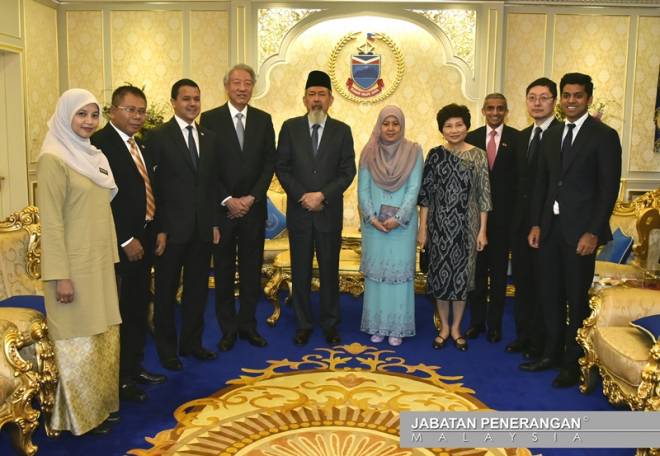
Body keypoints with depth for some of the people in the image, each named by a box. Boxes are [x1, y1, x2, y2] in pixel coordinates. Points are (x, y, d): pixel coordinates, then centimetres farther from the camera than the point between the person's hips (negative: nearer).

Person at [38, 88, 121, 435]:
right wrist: (61, 276, -18)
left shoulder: (93, 156, 11)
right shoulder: (54, 159, -12)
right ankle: (79, 416, 19)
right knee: (79, 342, 4)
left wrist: (111, 260, 12)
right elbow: (51, 222, -15)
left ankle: (99, 405, 29)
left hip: (100, 264, 8)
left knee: (102, 338, 14)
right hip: (73, 266, -7)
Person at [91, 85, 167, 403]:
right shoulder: (100, 143, -14)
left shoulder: (139, 146, 14)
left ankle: (135, 367, 32)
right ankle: (120, 378, 16)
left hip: (144, 239, 9)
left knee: (139, 309, 17)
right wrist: (126, 240, -18)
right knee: (121, 312, 2)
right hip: (120, 244, -8)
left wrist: (155, 231, 9)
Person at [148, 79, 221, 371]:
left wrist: (215, 223, 8)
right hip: (171, 229, -5)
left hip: (203, 229, 5)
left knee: (198, 289, 13)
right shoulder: (158, 137, -6)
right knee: (166, 291, 9)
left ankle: (191, 342, 28)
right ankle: (167, 348, 23)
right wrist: (158, 230, -13)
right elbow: (152, 186, -9)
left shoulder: (209, 138, 10)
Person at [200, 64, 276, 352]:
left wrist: (251, 198, -7)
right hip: (221, 208, -2)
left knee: (252, 269, 9)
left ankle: (248, 324, 22)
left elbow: (269, 163, 4)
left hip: (253, 207, 2)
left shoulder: (263, 119, 6)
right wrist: (227, 200, -11)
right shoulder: (210, 119, -1)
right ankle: (228, 328, 19)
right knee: (224, 270, 7)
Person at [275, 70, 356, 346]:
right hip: (298, 211, 0)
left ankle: (330, 324, 21)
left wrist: (322, 195, -13)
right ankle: (303, 324, 20)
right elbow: (281, 168, 0)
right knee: (300, 271, 8)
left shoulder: (342, 131, 2)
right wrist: (302, 196, -11)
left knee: (330, 270, 8)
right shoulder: (290, 127, 3)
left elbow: (348, 171, -2)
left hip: (330, 212, 0)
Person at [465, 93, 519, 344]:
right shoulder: (471, 138, 5)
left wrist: (518, 210, -9)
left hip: (504, 213, -1)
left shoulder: (517, 138, 0)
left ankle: (495, 323, 18)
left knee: (499, 270, 7)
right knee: (477, 268, 8)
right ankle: (476, 321, 21)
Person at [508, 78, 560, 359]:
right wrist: (517, 215, 8)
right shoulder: (522, 136, 13)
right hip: (521, 220, 7)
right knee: (522, 280, 15)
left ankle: (541, 342, 18)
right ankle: (523, 335, 29)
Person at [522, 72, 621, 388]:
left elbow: (609, 189, -9)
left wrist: (593, 232, -15)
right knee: (550, 293, 11)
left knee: (577, 298, 4)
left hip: (580, 230, -5)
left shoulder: (604, 136, -5)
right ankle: (552, 353, 25)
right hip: (550, 228, 5)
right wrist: (536, 224, 6)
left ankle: (574, 362, 16)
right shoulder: (551, 135, 11)